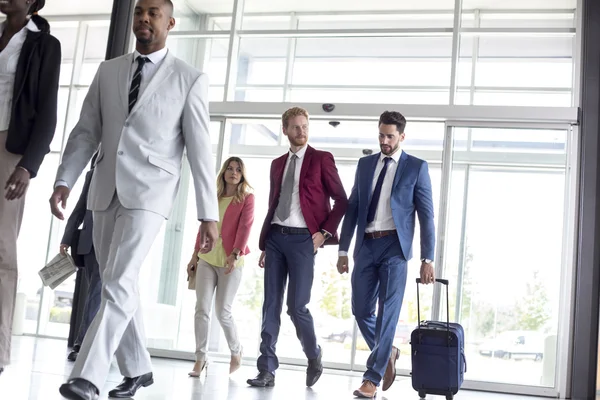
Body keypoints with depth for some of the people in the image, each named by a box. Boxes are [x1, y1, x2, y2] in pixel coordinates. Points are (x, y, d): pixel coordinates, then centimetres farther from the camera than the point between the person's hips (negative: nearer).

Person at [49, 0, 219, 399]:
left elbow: (200, 149, -4)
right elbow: (86, 132, 10)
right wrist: (64, 181, -2)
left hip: (149, 193, -5)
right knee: (120, 285, 10)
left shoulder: (190, 79, -1)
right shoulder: (108, 71, 12)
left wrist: (209, 214, -8)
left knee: (119, 283, -17)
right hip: (106, 191, 5)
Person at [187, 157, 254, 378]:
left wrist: (235, 254, -23)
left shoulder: (247, 198, 1)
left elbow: (245, 228, -10)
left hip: (230, 261, -4)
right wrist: (195, 256, 13)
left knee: (223, 312, -4)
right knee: (201, 309, -4)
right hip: (207, 260, 4)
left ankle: (236, 352, 20)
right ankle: (200, 359, 3)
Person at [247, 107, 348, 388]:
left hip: (302, 238, -5)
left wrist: (324, 232, -7)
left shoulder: (321, 159, 3)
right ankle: (267, 370, 6)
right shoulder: (277, 164, 17)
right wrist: (264, 244, 13)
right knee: (271, 305, 1)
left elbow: (341, 200, 1)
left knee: (296, 305, -7)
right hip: (275, 237, 5)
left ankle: (314, 356, 20)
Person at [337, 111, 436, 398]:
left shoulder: (416, 167, 1)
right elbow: (352, 209, 13)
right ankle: (387, 353, 31)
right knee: (361, 310, 5)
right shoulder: (365, 164, 13)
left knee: (387, 313, -6)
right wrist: (343, 250, 8)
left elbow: (426, 215, -1)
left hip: (395, 246, -4)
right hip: (366, 245, 4)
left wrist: (427, 259, -7)